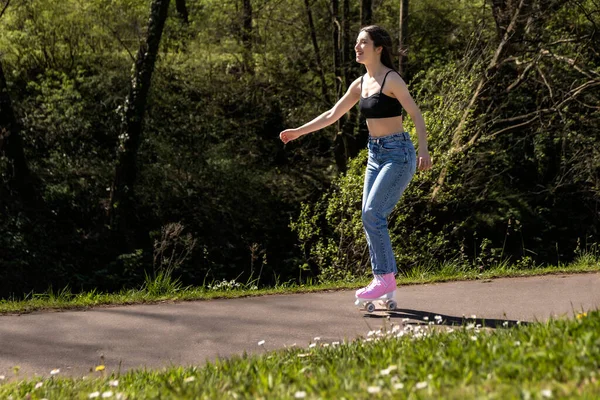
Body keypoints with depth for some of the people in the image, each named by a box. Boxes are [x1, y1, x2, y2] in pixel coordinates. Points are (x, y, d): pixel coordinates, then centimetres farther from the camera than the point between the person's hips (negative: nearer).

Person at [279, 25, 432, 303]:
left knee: (373, 214, -16)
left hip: (398, 154, -8)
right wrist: (298, 131, 15)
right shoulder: (360, 84, 10)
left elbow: (416, 115, -14)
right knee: (370, 218, 3)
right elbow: (332, 115, 17)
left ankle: (386, 277, -8)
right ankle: (384, 283, 8)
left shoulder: (391, 79, -12)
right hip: (376, 155, 8)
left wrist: (423, 150, -27)